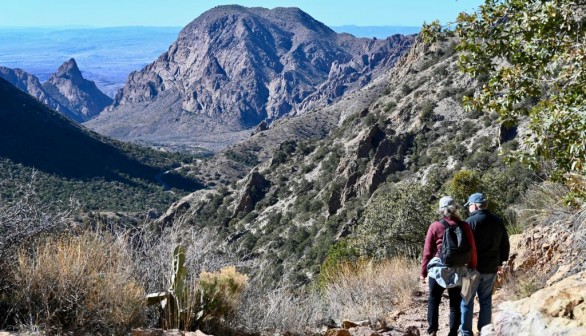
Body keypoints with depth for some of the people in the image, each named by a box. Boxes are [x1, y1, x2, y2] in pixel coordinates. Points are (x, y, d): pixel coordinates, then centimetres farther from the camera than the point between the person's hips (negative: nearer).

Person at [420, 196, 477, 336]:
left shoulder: (435, 226, -4)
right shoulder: (464, 226, -1)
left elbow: (427, 251, -2)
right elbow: (472, 250, 1)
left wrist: (423, 272, 6)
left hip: (438, 268, -1)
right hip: (458, 270, 1)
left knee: (433, 301, 12)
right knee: (455, 304, 9)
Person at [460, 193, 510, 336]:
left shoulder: (471, 221, -13)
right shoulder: (498, 222, 8)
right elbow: (505, 245, 14)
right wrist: (500, 262, 22)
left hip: (472, 267, -5)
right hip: (491, 269, 6)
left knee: (467, 301, 2)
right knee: (486, 301, 12)